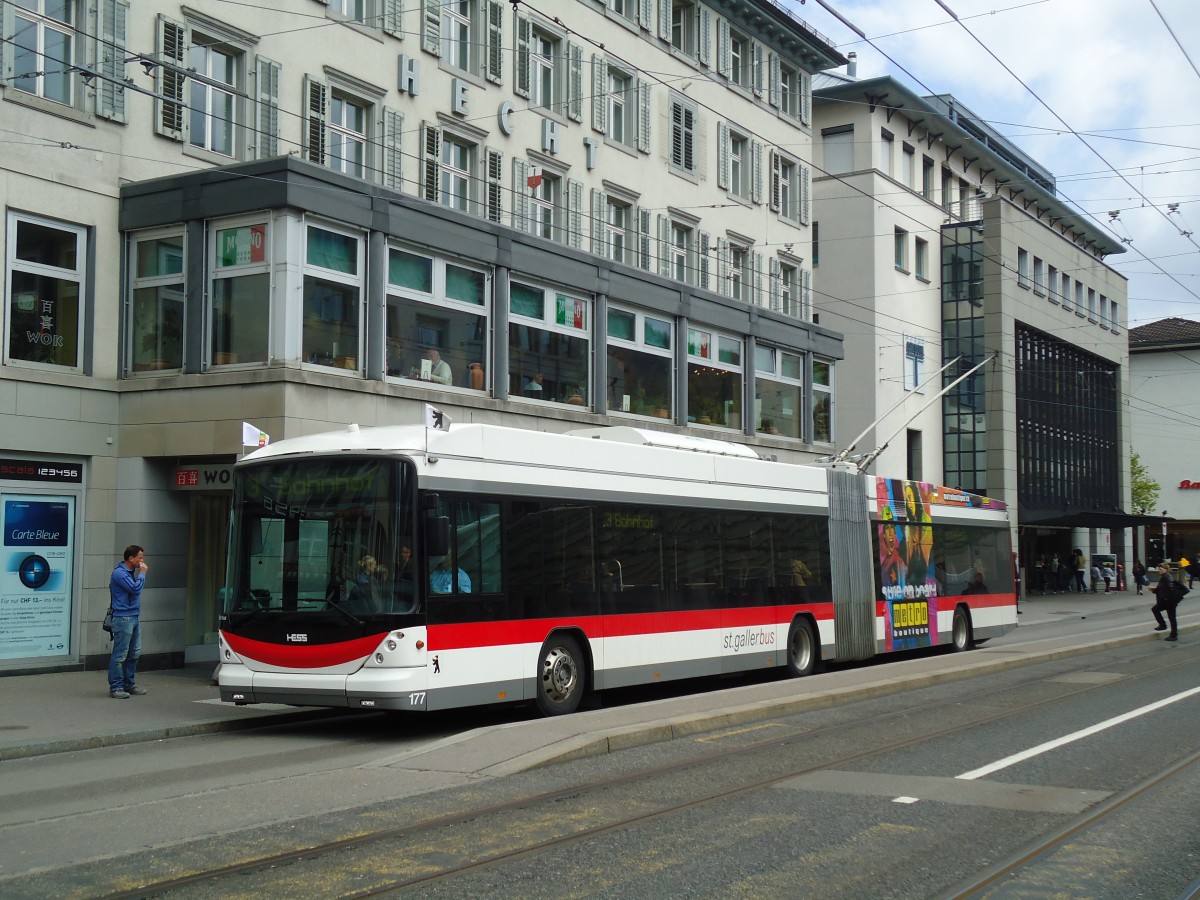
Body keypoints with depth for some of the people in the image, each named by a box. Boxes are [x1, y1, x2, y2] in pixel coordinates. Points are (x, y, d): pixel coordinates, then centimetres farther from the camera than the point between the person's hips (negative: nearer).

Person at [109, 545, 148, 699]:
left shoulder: (130, 572, 15)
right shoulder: (119, 573, -15)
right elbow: (136, 588, -21)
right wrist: (142, 573, -12)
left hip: (134, 617, 10)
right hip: (123, 618, -10)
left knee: (134, 653, 14)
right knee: (120, 654, -6)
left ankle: (129, 684, 23)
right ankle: (115, 687, -2)